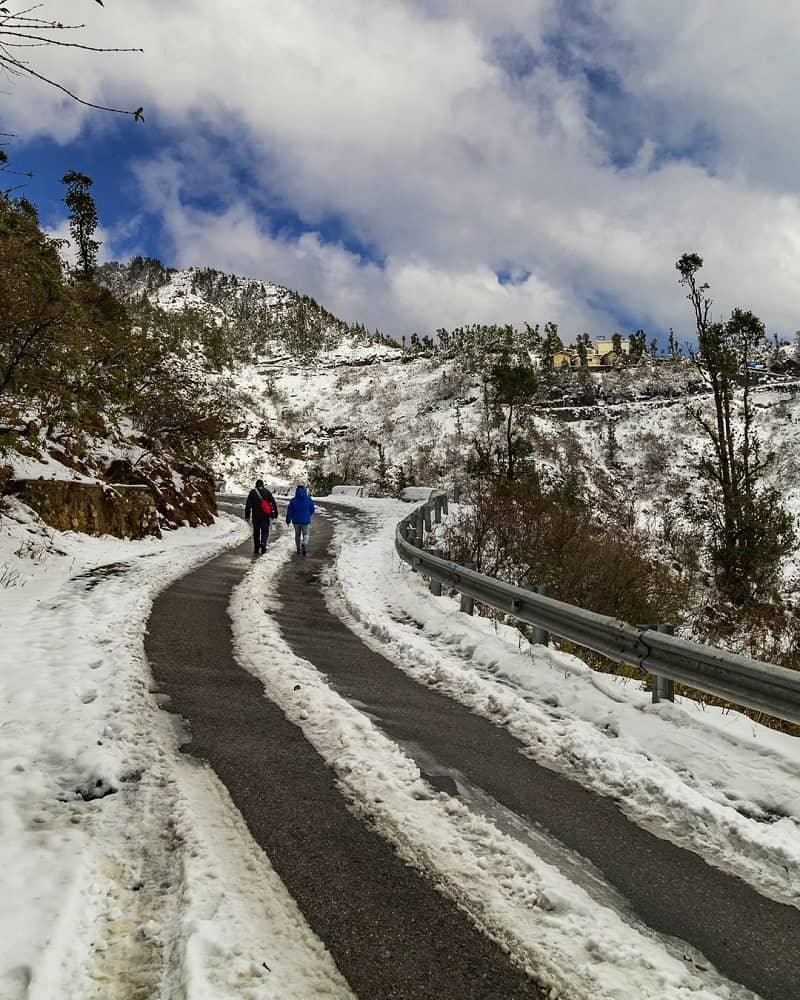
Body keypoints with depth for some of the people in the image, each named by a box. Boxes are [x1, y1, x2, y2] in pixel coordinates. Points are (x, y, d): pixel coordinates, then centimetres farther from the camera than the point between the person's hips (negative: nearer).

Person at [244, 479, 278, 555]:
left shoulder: (252, 492, 1)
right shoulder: (267, 492, 3)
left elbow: (248, 505, -3)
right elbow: (273, 503, 1)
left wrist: (247, 516, 0)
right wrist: (274, 514, 7)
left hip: (256, 516, 0)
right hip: (265, 516, 0)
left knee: (256, 532, 10)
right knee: (265, 531, 9)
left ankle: (256, 550, 13)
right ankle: (263, 543, -19)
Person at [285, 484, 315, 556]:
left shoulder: (293, 500, -9)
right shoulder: (308, 499, -6)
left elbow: (289, 511, -4)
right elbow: (312, 510, 4)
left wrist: (288, 520, 8)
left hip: (296, 521, 1)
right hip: (306, 521, -1)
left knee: (297, 535, 17)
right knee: (305, 534, 8)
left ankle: (299, 549, 24)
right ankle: (304, 545, -20)